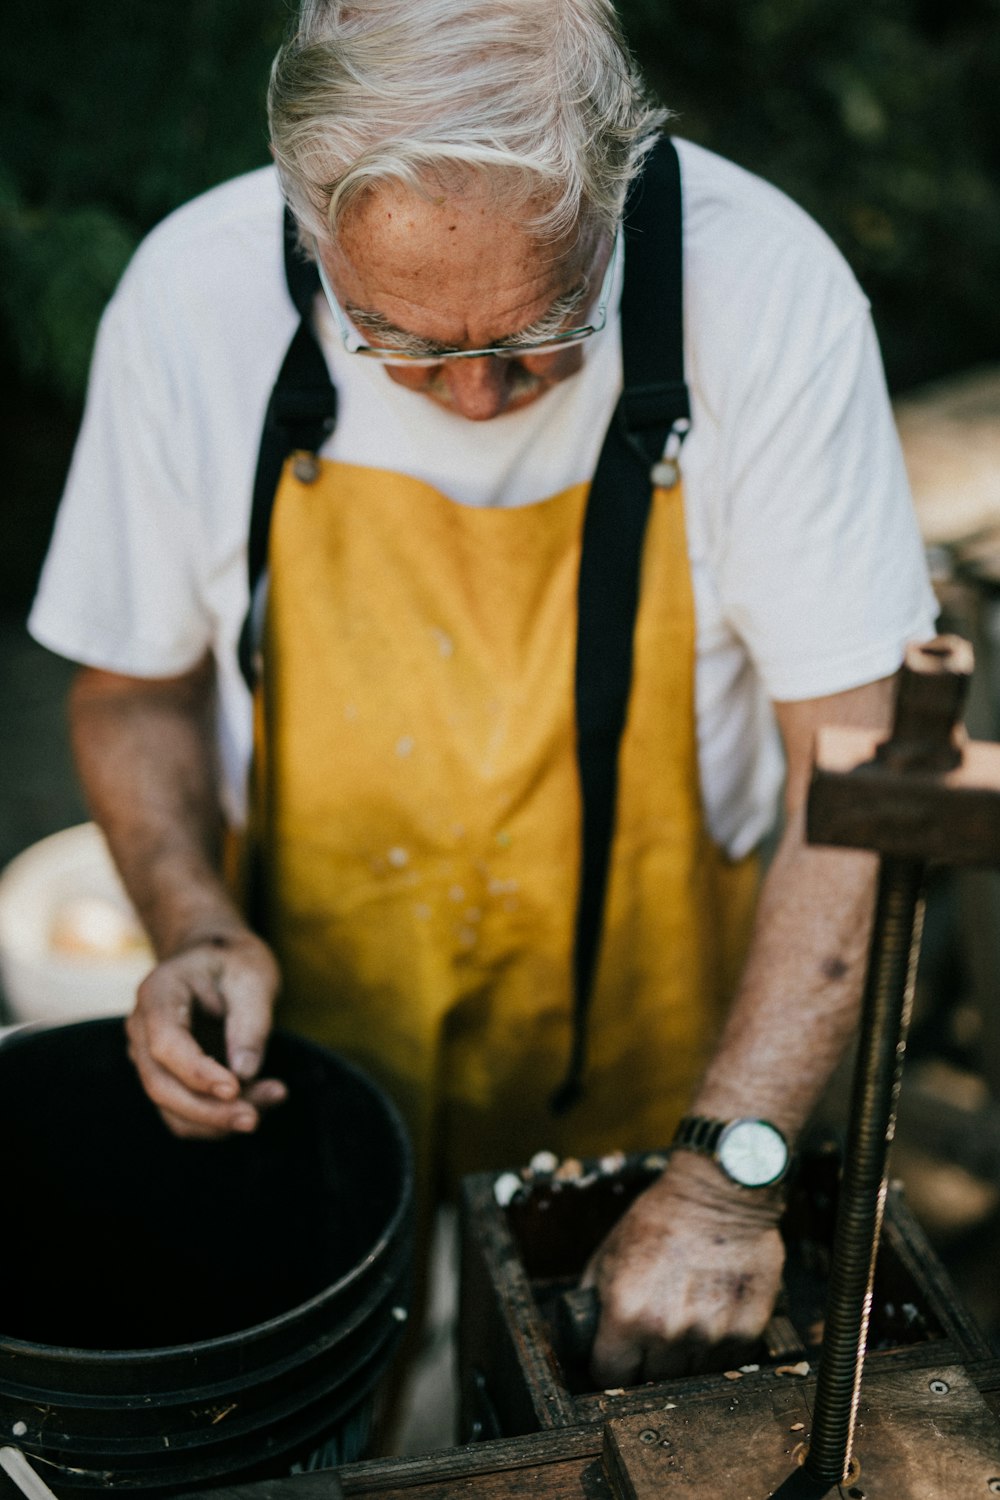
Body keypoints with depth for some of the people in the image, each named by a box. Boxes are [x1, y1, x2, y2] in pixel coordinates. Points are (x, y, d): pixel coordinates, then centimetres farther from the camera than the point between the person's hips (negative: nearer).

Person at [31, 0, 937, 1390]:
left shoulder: (763, 287, -23)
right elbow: (135, 682, -3)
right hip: (316, 1048, 1)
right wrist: (194, 927, -20)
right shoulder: (193, 297, -18)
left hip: (653, 1060, 0)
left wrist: (731, 1172, -26)